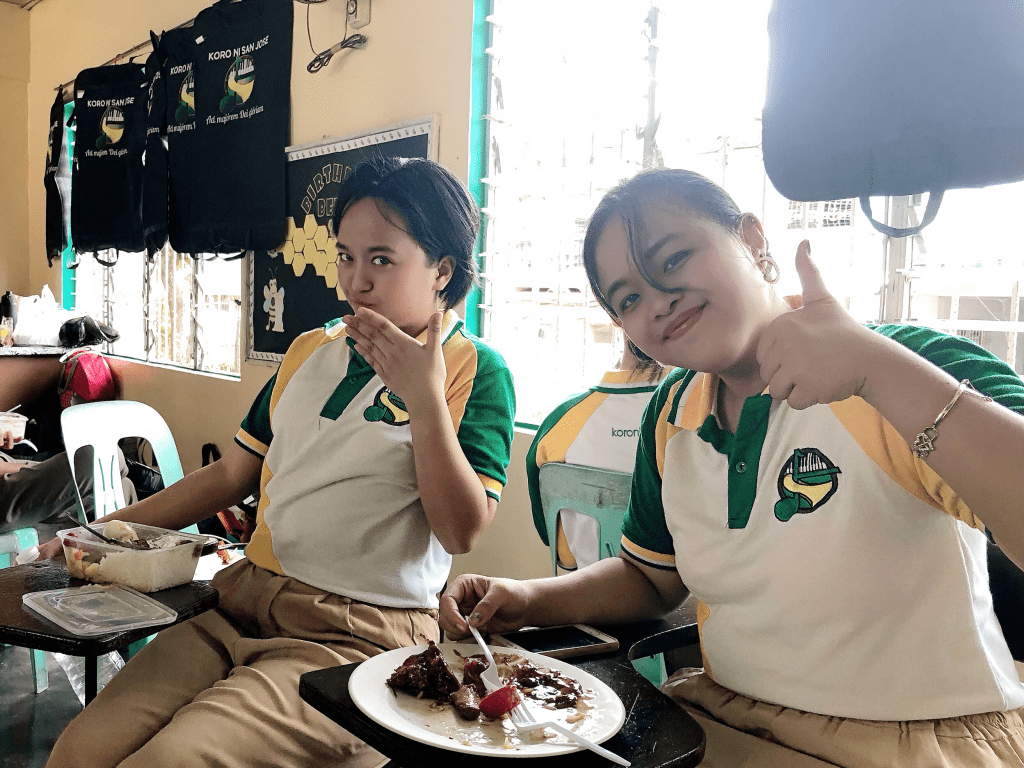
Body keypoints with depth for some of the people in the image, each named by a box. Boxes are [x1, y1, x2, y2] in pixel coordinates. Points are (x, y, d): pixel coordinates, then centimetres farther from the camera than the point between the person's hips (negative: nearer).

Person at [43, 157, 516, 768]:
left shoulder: (477, 371, -4)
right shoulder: (310, 351, 16)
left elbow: (462, 531, -12)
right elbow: (232, 474, 20)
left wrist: (423, 397, -19)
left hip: (361, 634, -5)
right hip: (243, 599, 6)